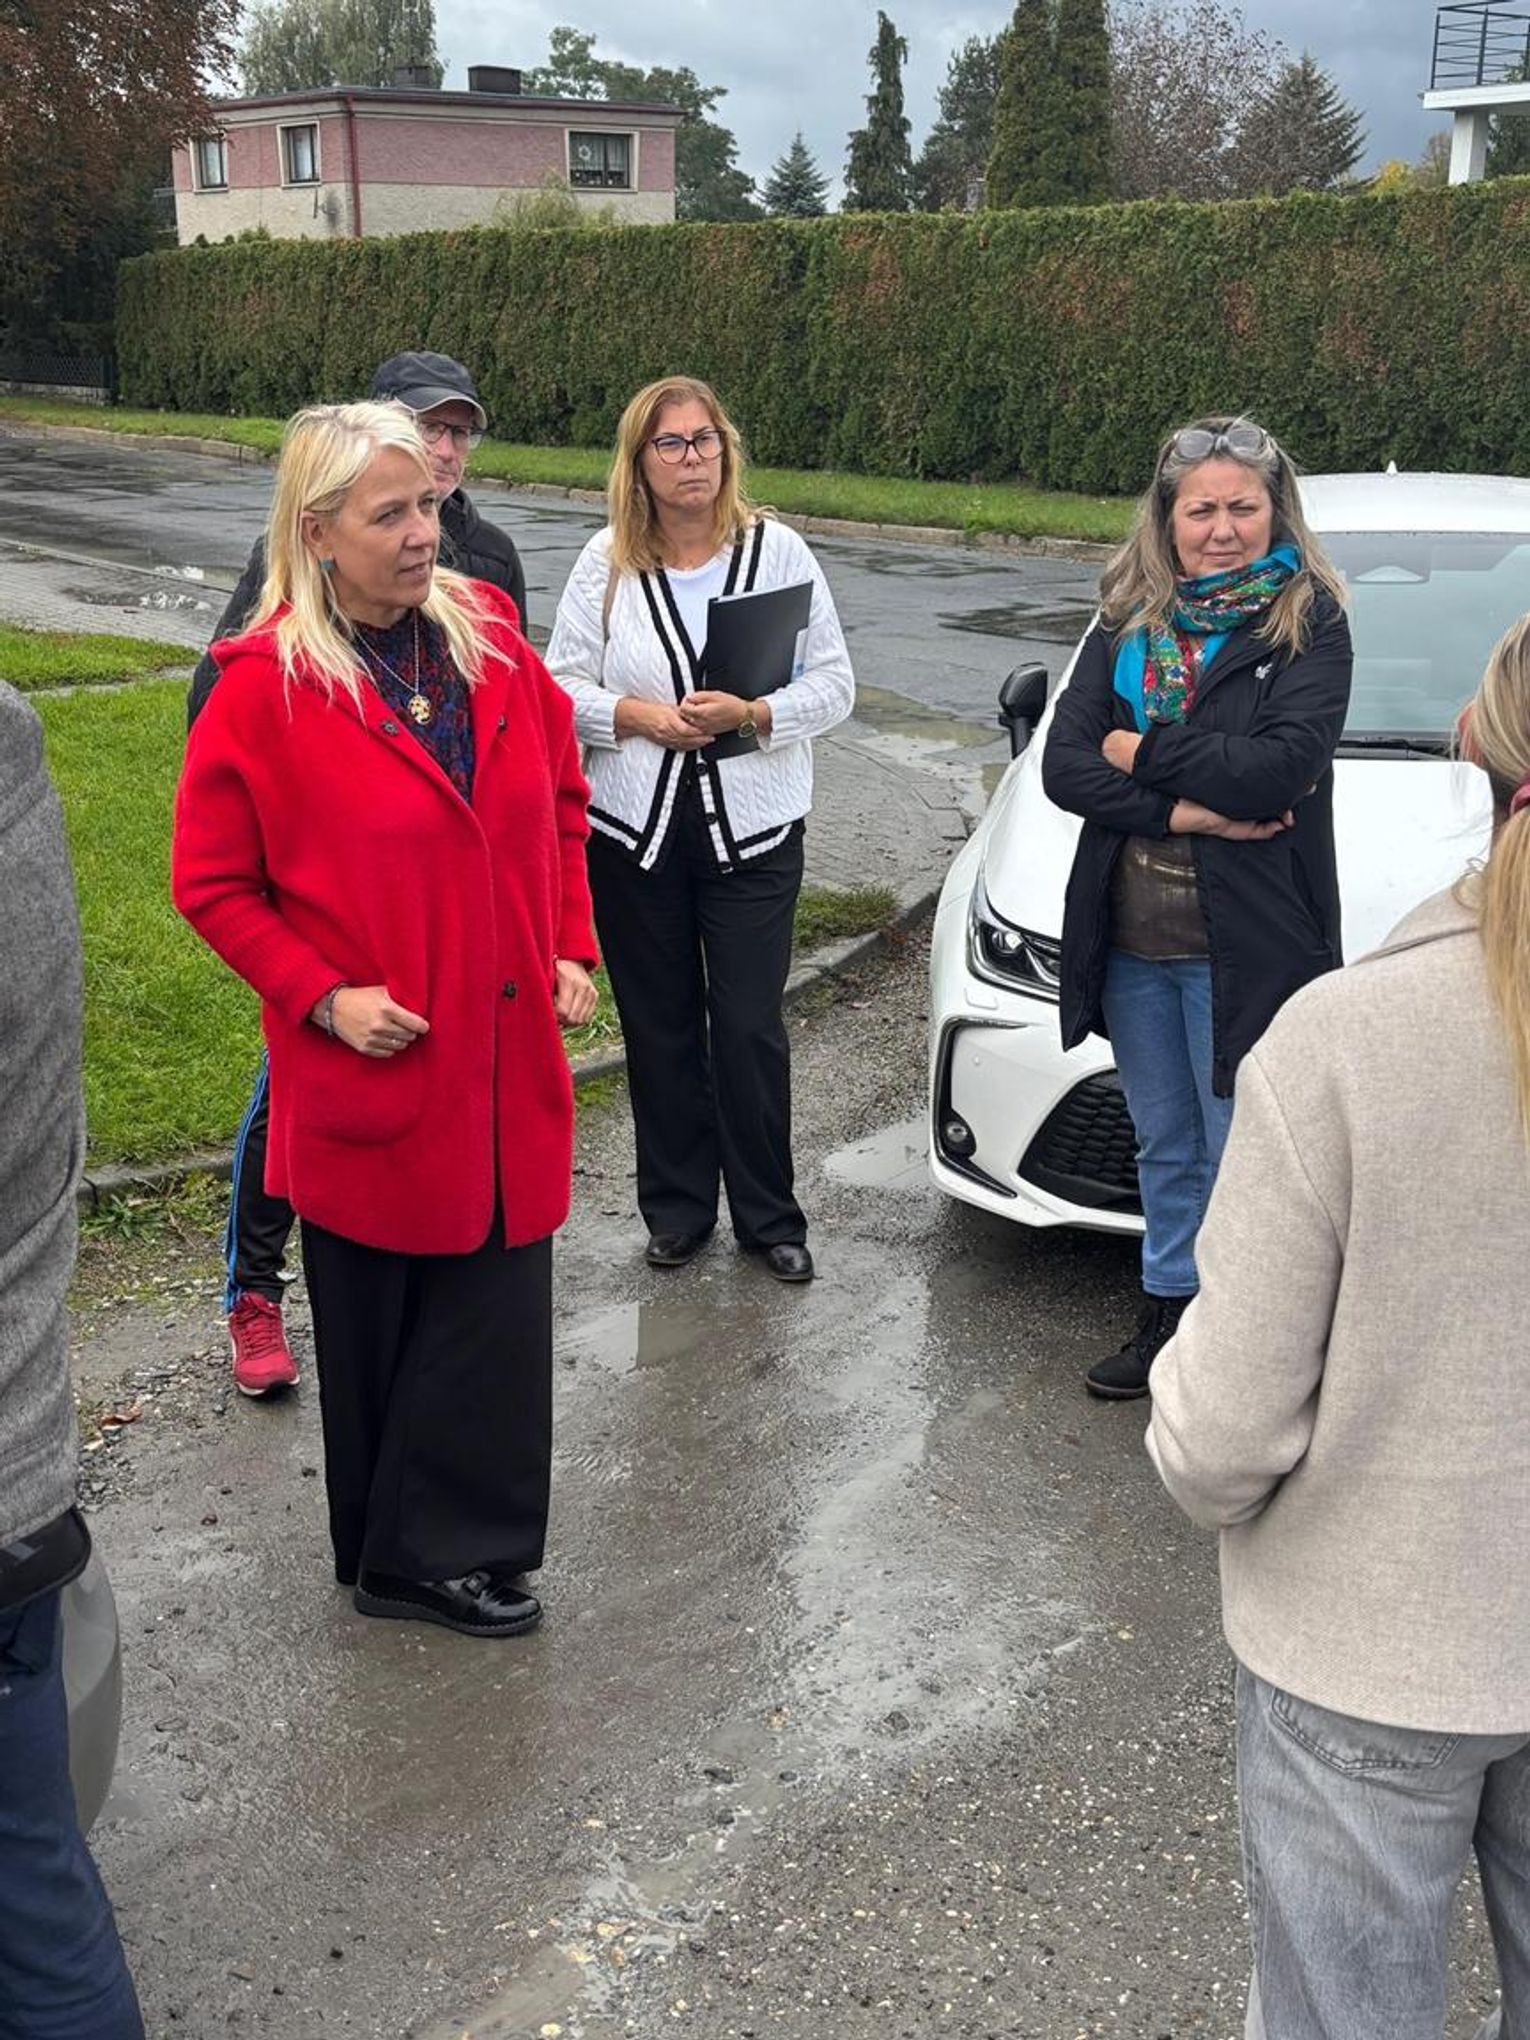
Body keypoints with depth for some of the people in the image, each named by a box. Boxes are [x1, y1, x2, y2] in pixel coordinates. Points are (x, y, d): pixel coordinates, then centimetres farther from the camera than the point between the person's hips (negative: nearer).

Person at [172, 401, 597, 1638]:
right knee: (377, 1321, 9)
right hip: (371, 1066, -4)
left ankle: (437, 1553, 24)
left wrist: (571, 947, 6)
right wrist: (322, 994, -14)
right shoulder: (264, 689, -11)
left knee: (500, 1303, 7)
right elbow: (212, 883, -5)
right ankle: (403, 1556, 29)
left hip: (508, 1057, 5)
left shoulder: (490, 639, 3)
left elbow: (561, 803, 15)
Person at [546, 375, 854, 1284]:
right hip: (634, 830, 2)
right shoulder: (607, 562, 1)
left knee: (751, 1028, 1)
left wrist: (753, 714, -19)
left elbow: (835, 685, -2)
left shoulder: (778, 550, -3)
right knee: (659, 1028, 11)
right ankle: (677, 1207, 27)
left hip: (753, 830, -1)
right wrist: (641, 716, -15)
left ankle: (770, 1215, 18)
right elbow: (562, 687, 3)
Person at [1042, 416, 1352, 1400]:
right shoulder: (1128, 623, 5)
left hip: (1245, 942, -5)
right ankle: (1170, 1313, 37)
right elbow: (1064, 764, -5)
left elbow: (1280, 767, -22)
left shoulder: (1309, 622, -7)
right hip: (1131, 941, 5)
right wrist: (1183, 809, -18)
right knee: (1165, 1149, 20)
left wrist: (1142, 751, -13)